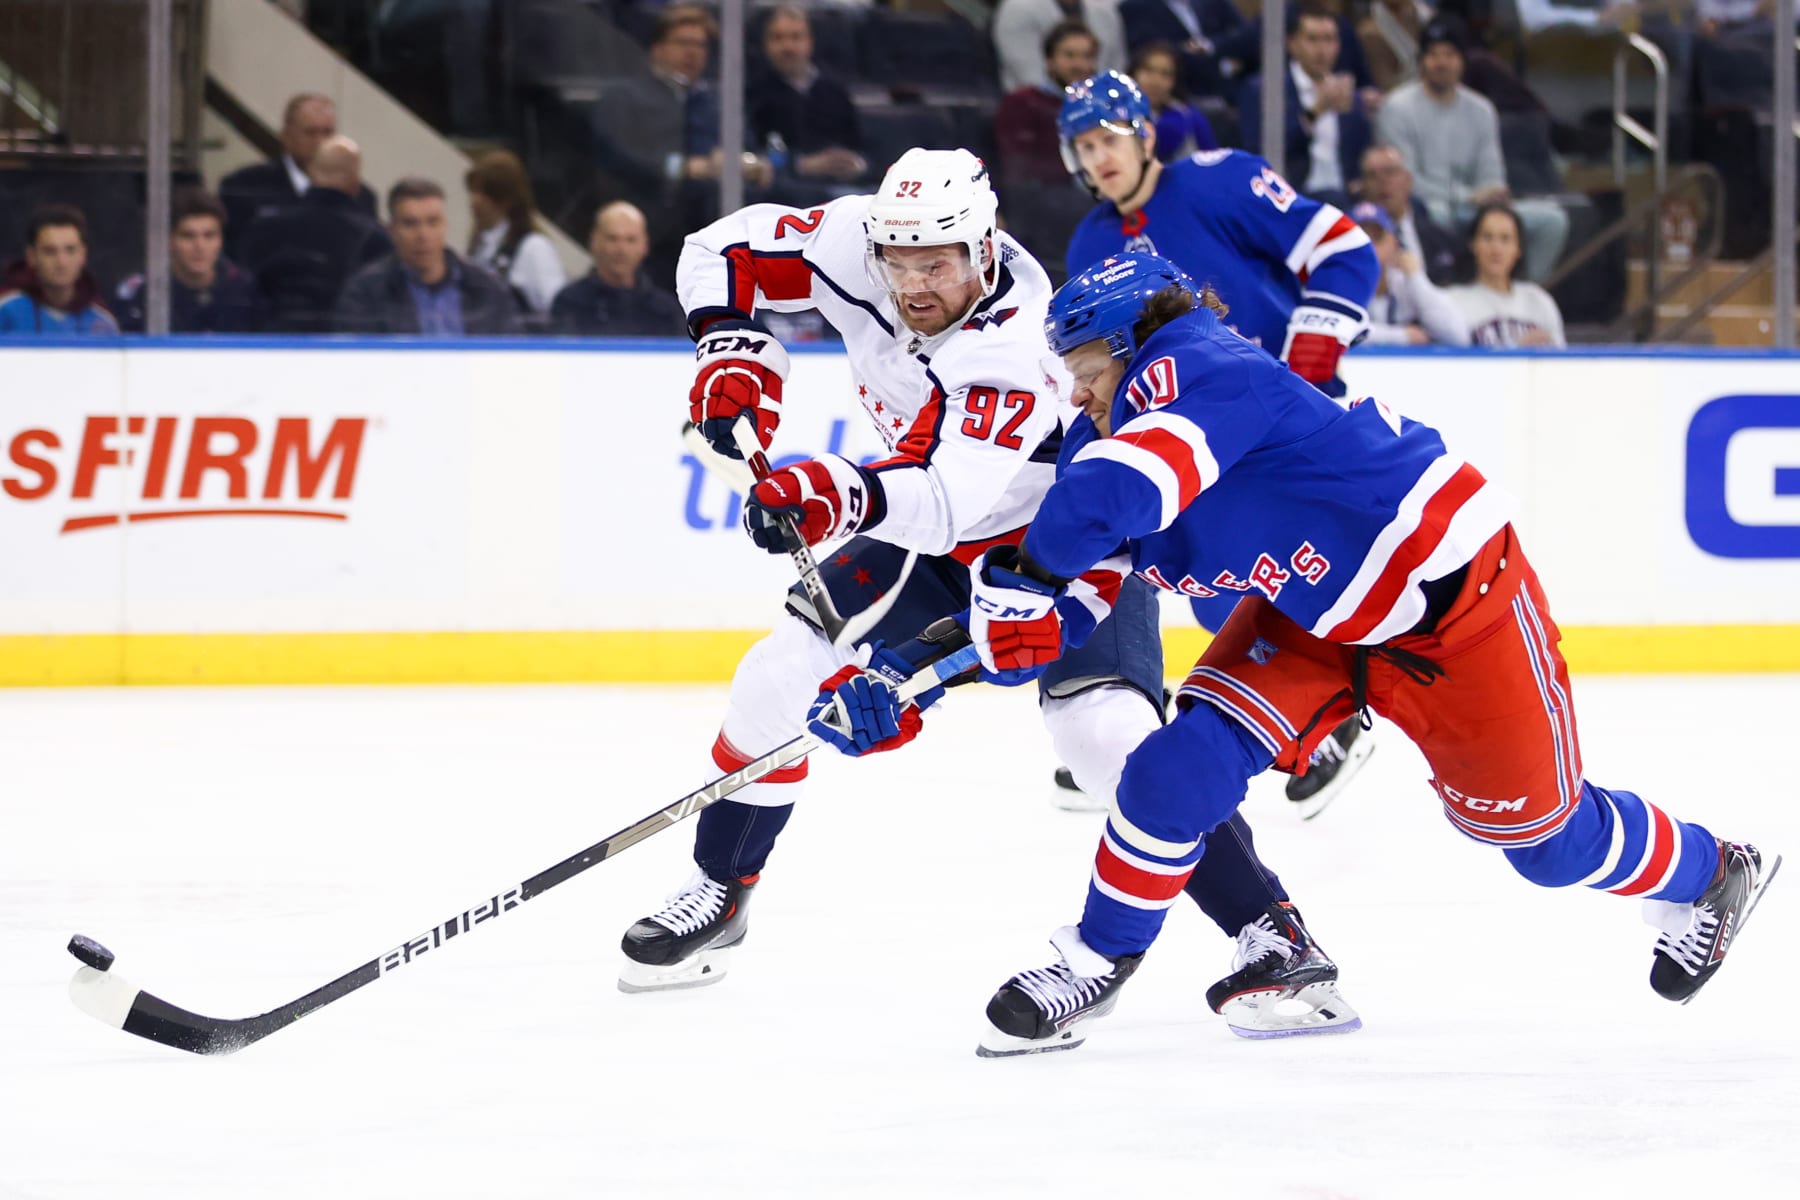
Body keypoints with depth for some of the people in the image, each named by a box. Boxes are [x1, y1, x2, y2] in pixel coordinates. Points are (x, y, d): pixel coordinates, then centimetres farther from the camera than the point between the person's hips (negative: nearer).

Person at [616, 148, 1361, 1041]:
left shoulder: (1018, 351, -38)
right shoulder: (854, 243, -20)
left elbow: (942, 497, -50)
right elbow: (723, 249, -5)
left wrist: (842, 494, -68)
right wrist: (732, 348, -23)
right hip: (936, 538, 7)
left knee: (1109, 731, -26)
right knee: (782, 672, -4)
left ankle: (1270, 937, -24)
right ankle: (717, 894, 17)